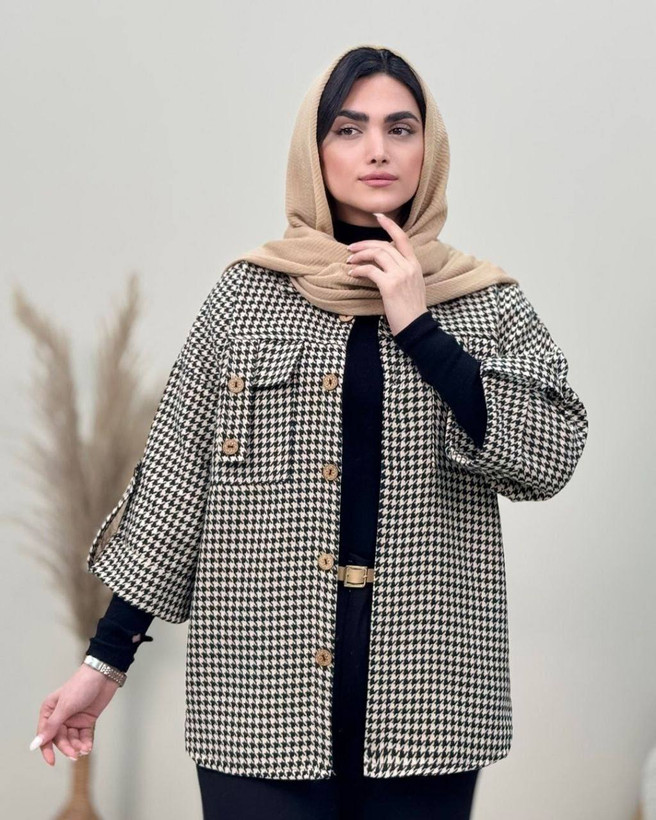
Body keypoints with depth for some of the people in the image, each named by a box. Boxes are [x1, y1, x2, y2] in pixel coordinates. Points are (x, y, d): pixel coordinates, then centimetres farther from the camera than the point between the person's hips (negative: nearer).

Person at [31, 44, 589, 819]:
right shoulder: (249, 290, 5)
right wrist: (108, 654, 3)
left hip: (425, 684, 1)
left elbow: (550, 455, -5)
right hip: (264, 681, 0)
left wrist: (417, 324, -9)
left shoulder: (487, 301, 7)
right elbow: (178, 471, 5)